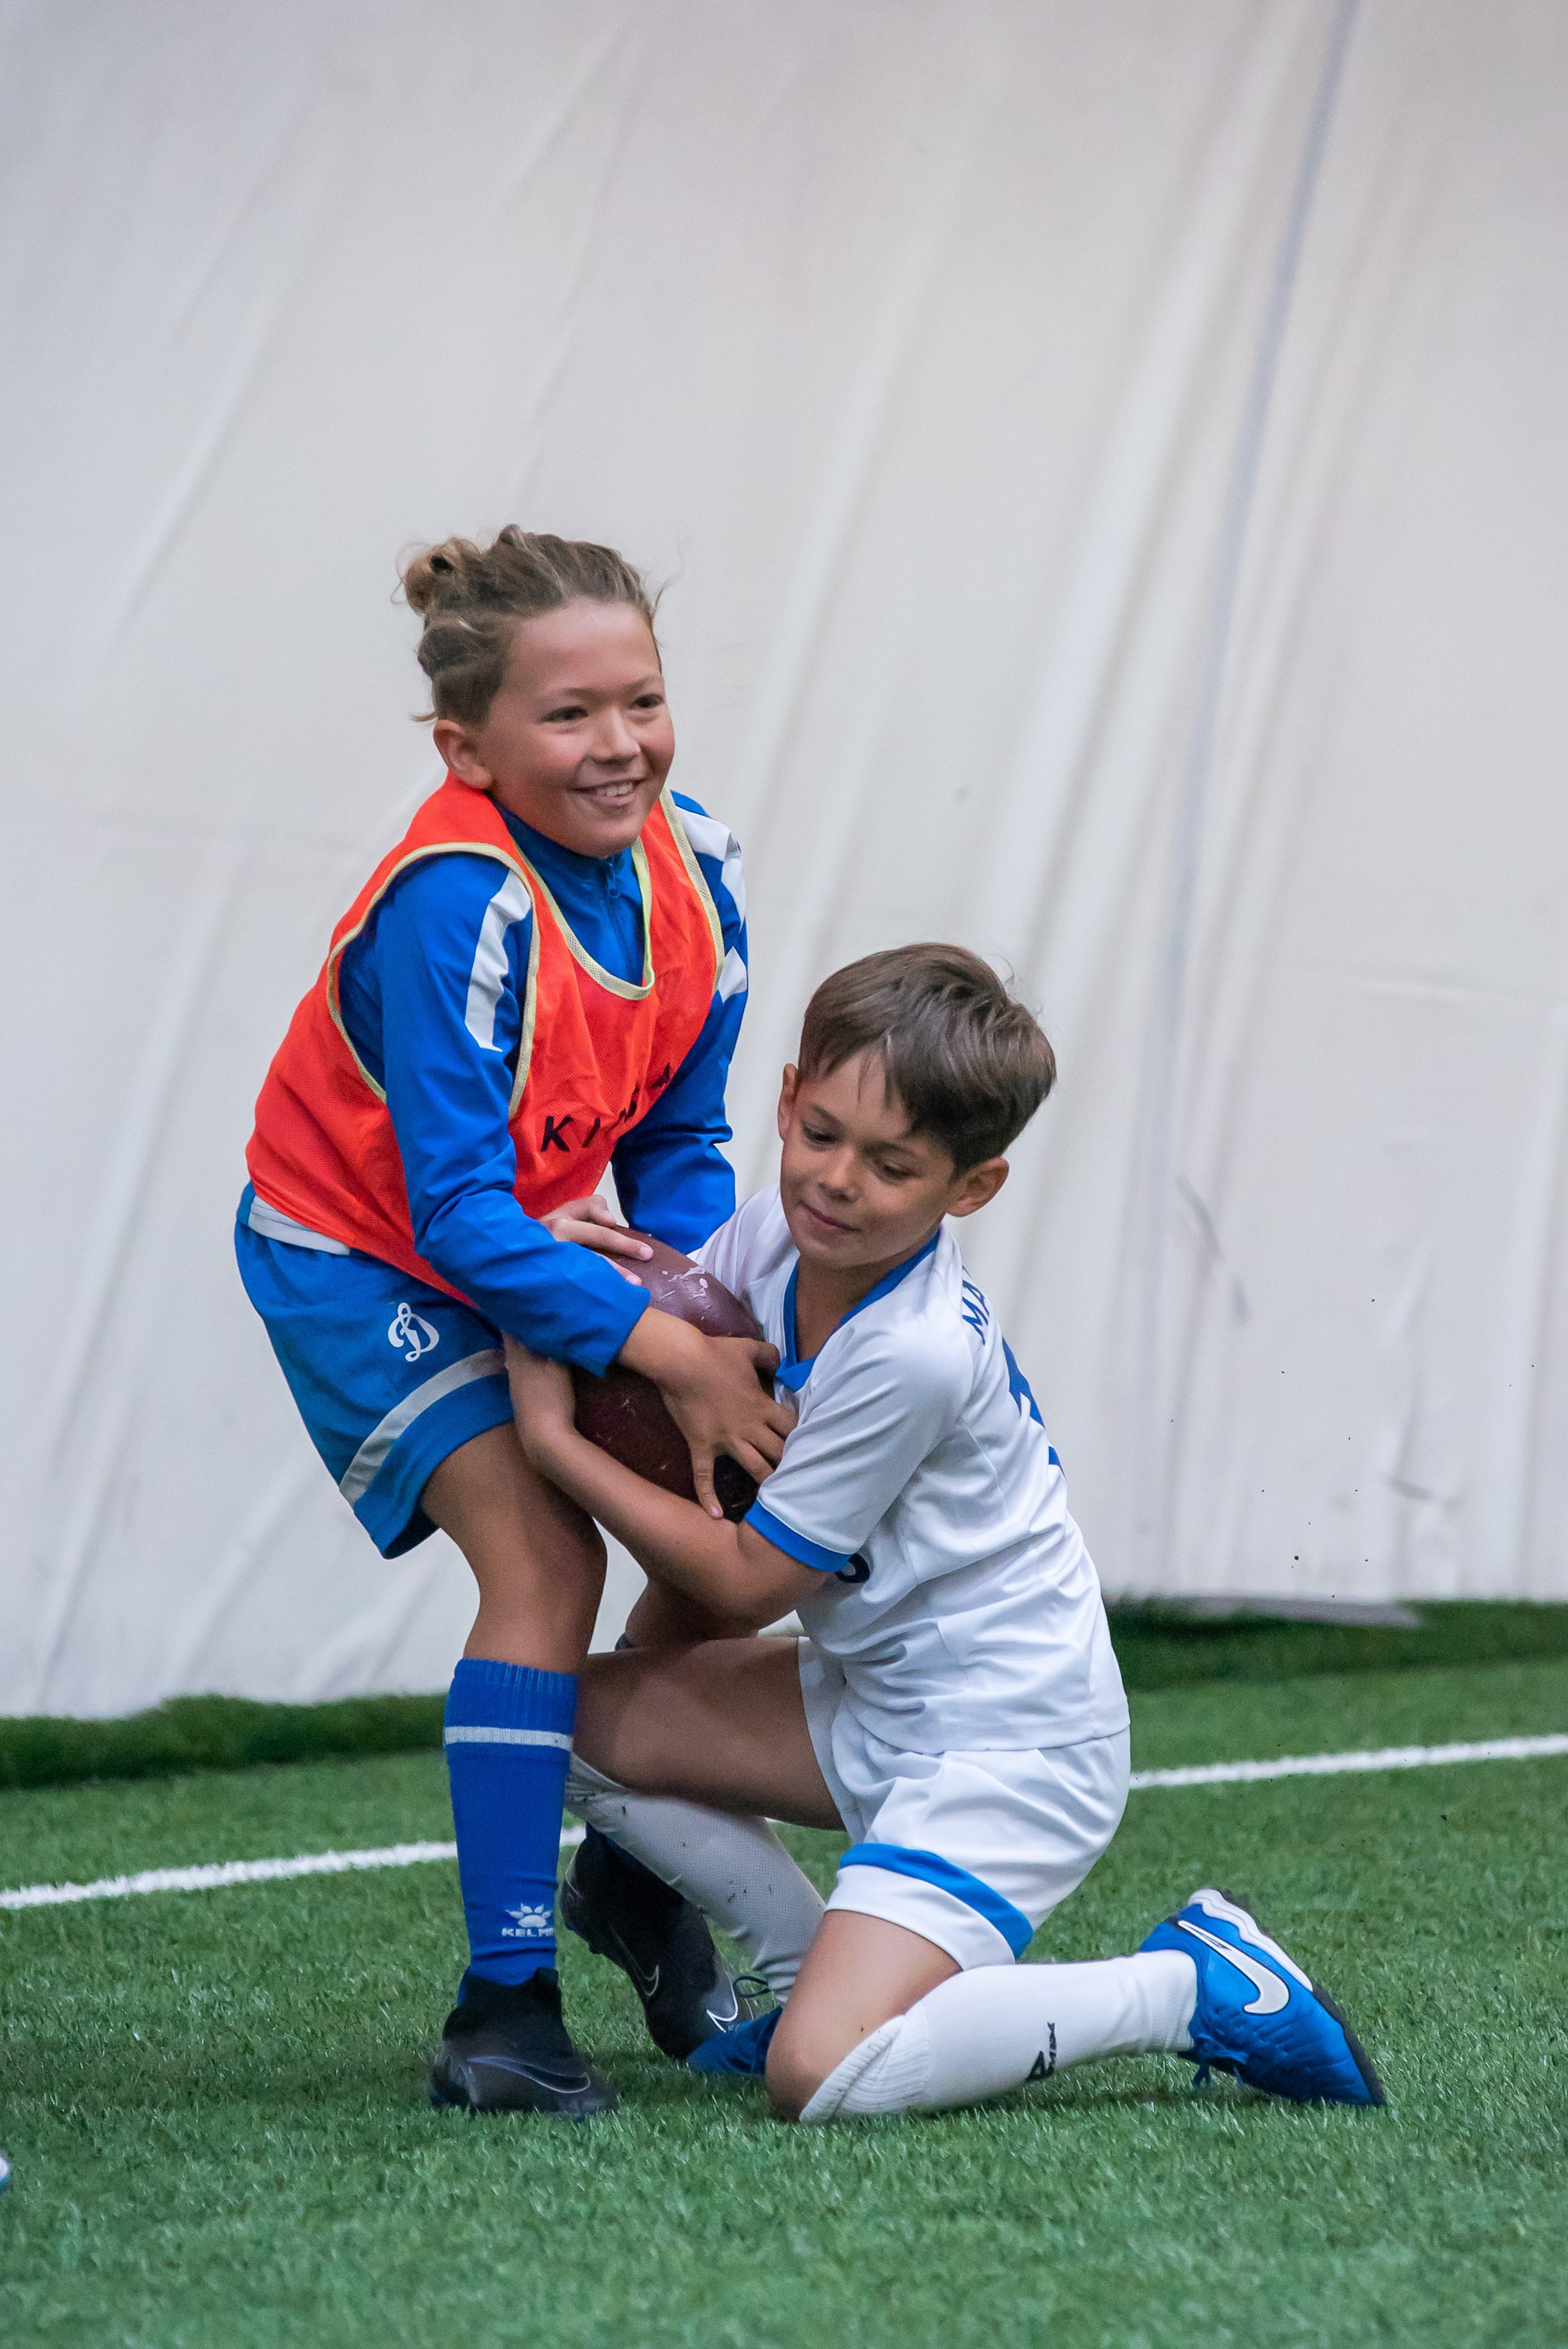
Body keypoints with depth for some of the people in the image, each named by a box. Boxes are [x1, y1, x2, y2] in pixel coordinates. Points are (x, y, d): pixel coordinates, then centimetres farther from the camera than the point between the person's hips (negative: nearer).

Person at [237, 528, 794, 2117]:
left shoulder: (690, 866, -11)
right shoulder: (459, 906, -32)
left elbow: (681, 1139, 0)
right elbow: (455, 1211, -33)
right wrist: (667, 1350, -36)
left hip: (536, 1232, 7)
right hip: (359, 1257, -7)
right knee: (541, 1556, -21)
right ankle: (503, 2009, -18)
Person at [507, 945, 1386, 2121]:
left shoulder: (914, 1354, -27)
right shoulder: (779, 1230, -4)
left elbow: (748, 1580, -17)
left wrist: (554, 1438, -13)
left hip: (1010, 1746, -9)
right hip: (877, 1703, 9)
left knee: (826, 2079, -23)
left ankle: (1193, 1987, -7)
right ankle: (824, 1975, 15)